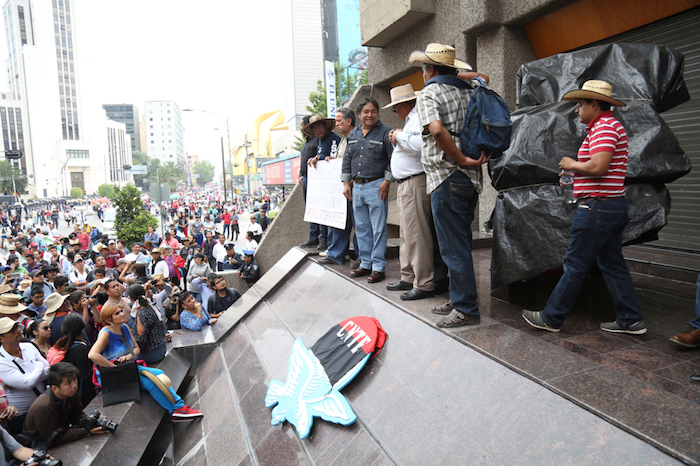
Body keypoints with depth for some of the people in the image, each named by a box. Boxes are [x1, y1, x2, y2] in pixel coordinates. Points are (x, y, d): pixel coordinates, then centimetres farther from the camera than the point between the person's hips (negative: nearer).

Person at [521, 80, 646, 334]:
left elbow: (599, 166, -26)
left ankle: (551, 318, 7)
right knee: (612, 264, 14)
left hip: (598, 207, -11)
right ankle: (631, 320, 20)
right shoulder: (608, 125, 20)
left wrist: (572, 165, -9)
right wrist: (577, 174, 14)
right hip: (613, 206, 11)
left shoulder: (604, 126, -13)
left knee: (575, 266, -3)